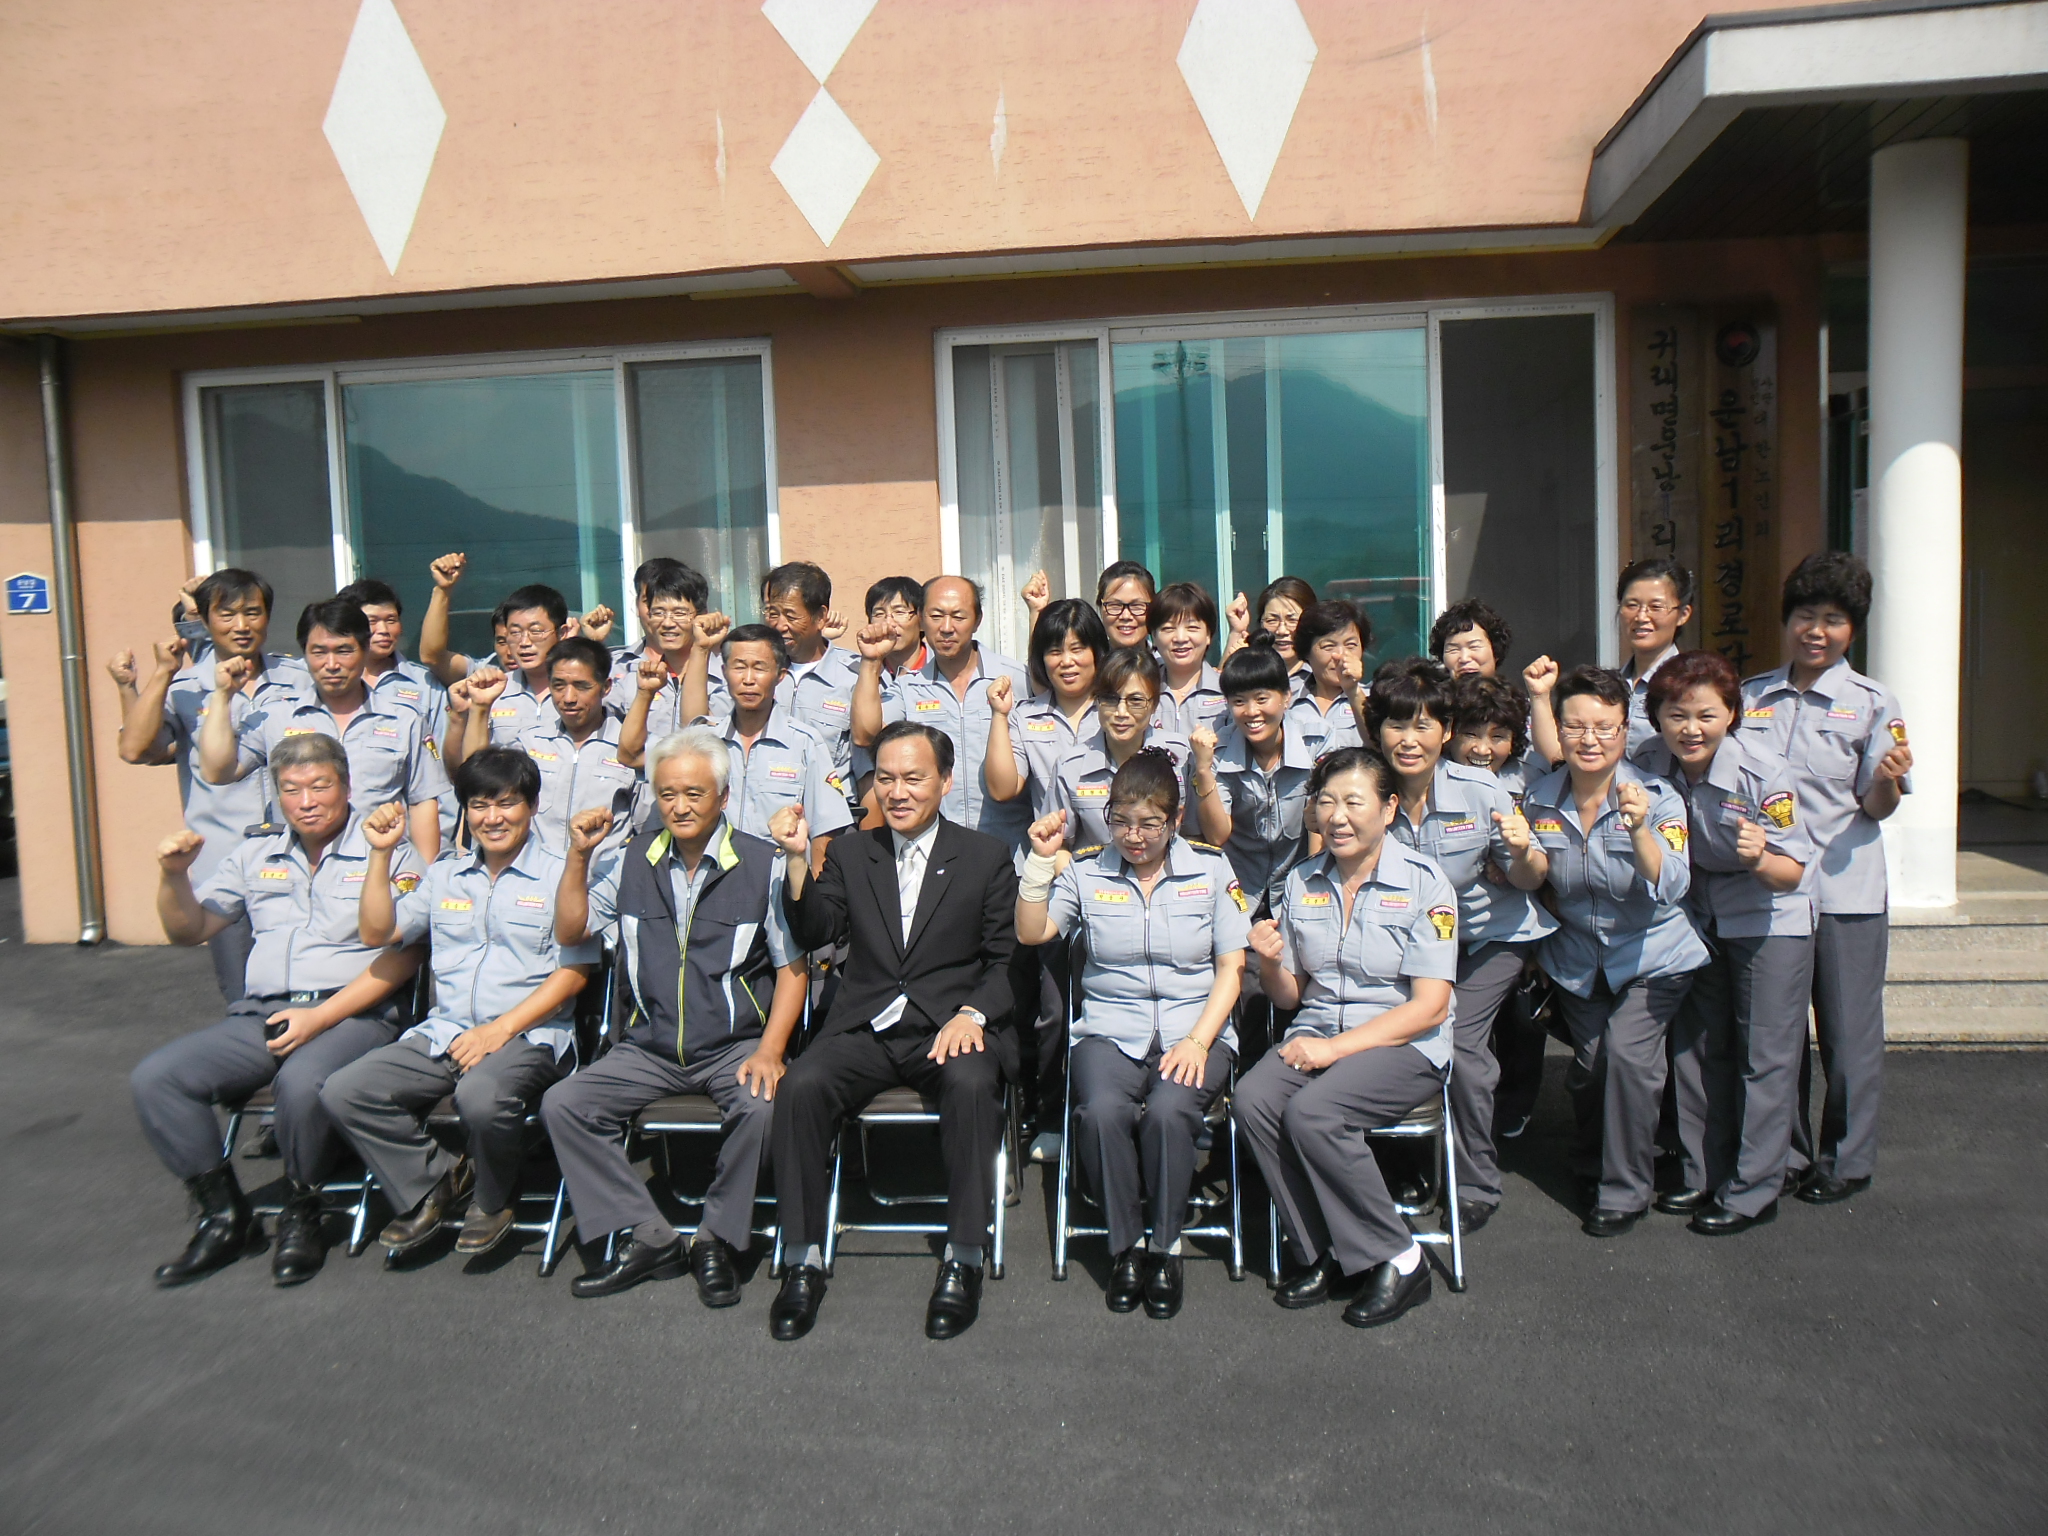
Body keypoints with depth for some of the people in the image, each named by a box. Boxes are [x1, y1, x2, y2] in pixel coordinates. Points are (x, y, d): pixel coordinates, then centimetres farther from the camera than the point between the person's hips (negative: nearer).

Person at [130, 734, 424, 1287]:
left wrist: (321, 1017, -16)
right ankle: (226, 1216, -3)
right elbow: (188, 929, 22)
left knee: (302, 1082, -36)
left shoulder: (388, 855, 3)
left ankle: (301, 1216, -9)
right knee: (155, 1077, -16)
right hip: (260, 1016, 5)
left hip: (352, 1015, -5)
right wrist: (174, 874, 2)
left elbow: (401, 957, -7)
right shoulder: (256, 855, 20)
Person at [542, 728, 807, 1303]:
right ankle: (646, 1236, -7)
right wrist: (579, 856, -1)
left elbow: (791, 968, -3)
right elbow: (570, 933, 11)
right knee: (561, 1105, -16)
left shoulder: (764, 866, -4)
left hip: (736, 1045, -3)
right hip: (649, 1048, 4)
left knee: (762, 1106, -33)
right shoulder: (629, 861, 7)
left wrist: (769, 1051, -16)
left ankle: (717, 1239, -8)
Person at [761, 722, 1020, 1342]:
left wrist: (971, 1014, -14)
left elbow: (1006, 959, 5)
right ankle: (803, 1261, -12)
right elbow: (813, 935, 2)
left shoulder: (987, 856, 9)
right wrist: (797, 858, -11)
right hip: (865, 1029, 2)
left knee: (971, 1084, -34)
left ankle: (963, 1262, -20)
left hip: (951, 1028, -2)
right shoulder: (850, 854, 16)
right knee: (799, 1086, -26)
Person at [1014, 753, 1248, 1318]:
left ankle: (1166, 1246, -8)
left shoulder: (1211, 869, 7)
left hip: (1195, 1031, -1)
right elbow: (1030, 932, -1)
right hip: (1110, 1031, 1)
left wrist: (1198, 1041, -8)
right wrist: (1042, 860, -10)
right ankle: (1126, 1245, -8)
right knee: (1103, 1111, -31)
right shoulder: (1086, 873, 9)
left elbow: (1232, 965, 4)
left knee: (1168, 1111, -32)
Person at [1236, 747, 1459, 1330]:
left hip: (1404, 1044, -4)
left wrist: (1335, 1047, -19)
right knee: (1253, 1100, -25)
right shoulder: (1301, 882, 8)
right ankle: (1319, 1251, -7)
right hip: (1316, 1035, 5)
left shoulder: (1423, 883, -5)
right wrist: (1269, 961, -12)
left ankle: (1397, 1259, -10)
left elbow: (1429, 1005, -11)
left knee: (1311, 1112, -30)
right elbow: (1289, 997, 12)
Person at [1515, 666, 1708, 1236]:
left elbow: (1671, 886, -28)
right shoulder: (1540, 799, -7)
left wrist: (1640, 829, -45)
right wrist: (1524, 853, -20)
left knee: (1626, 1051, -20)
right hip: (1578, 959, 4)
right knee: (1588, 1063, 5)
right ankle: (1593, 1158, 38)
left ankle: (1625, 1192, -1)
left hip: (1653, 957, -3)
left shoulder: (1657, 797, -17)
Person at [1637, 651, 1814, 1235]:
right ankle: (1705, 1176, 27)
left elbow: (1792, 874, -24)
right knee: (1695, 1049, 13)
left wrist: (1760, 859, -42)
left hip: (1769, 920, -5)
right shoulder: (1649, 764, -17)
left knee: (1764, 1057, 0)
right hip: (1698, 919, 5)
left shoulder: (1765, 772, -28)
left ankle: (1752, 1192, 12)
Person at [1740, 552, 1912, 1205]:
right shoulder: (1752, 696, 7)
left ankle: (1848, 1159, 22)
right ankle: (1785, 1150, 28)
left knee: (1848, 1030, 6)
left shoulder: (1872, 703, -1)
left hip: (1846, 891, -3)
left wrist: (1889, 778, -23)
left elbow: (1877, 808, -2)